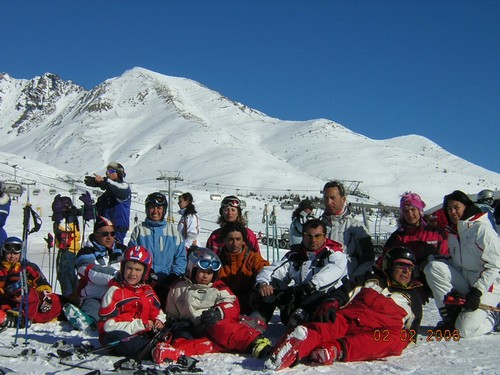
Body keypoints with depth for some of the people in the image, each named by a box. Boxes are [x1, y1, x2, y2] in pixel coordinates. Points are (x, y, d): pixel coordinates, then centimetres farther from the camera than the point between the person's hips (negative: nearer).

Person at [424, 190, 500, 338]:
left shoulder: (481, 228, -13)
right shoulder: (452, 232, 11)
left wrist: (477, 291, -20)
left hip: (486, 286, -7)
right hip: (464, 281, 7)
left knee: (465, 330, -20)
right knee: (433, 267, -18)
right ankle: (452, 317, -10)